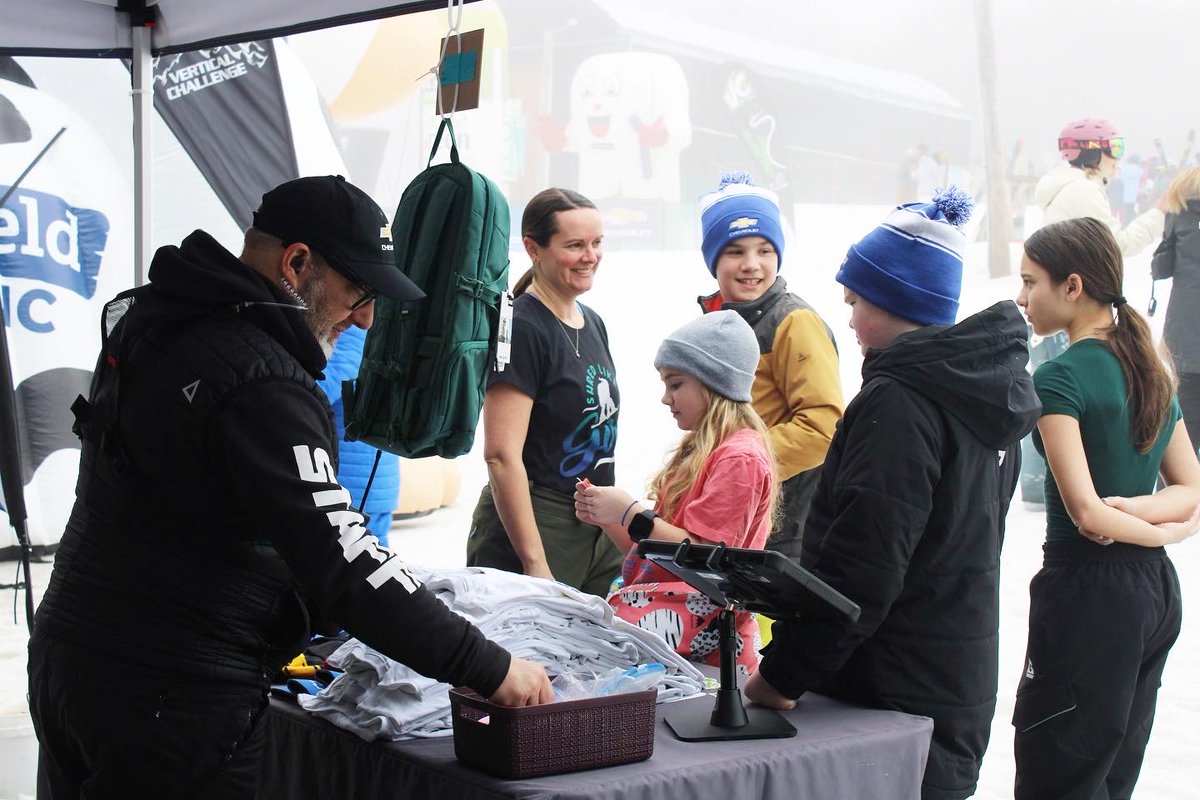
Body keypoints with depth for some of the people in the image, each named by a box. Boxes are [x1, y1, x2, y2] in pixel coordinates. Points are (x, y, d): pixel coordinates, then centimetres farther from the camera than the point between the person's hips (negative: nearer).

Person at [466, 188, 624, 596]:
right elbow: (502, 456, -20)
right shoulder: (521, 328, -15)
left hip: (599, 528, 8)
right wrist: (535, 564, -22)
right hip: (535, 527, -8)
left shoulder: (593, 323, 11)